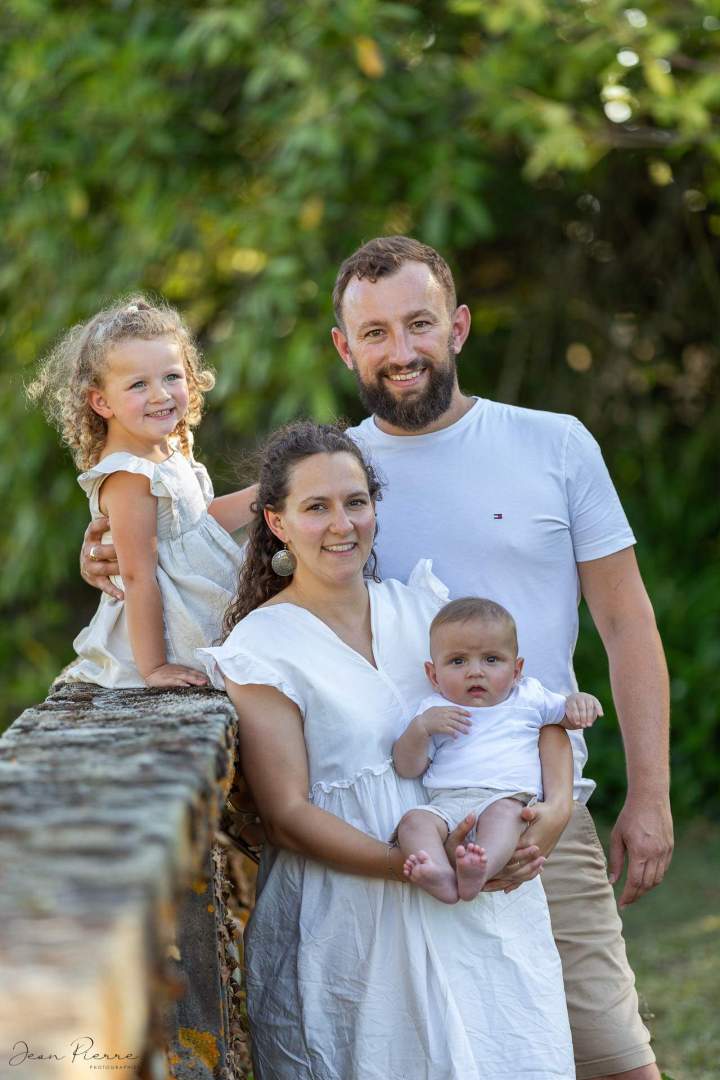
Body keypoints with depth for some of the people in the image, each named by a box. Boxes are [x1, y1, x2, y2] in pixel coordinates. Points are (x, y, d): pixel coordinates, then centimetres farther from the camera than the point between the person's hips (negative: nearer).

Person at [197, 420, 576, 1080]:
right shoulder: (261, 648, -5)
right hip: (348, 920, -4)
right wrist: (412, 866, -21)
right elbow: (287, 816, -10)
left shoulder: (423, 603, 10)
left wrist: (554, 808, -9)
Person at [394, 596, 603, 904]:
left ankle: (481, 869, -63)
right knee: (414, 820, -29)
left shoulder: (528, 697, 22)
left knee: (504, 811, -36)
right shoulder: (434, 710, 18)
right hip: (446, 803, 1)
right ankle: (440, 875, -55)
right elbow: (407, 768, 12)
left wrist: (579, 701, 11)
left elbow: (567, 715, 35)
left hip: (507, 797, -1)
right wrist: (421, 727, -5)